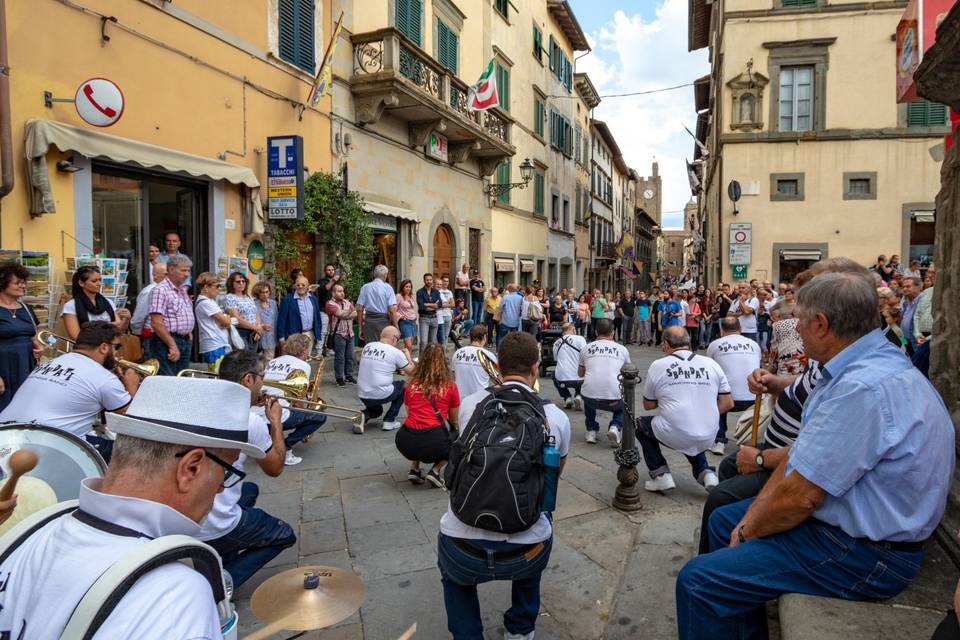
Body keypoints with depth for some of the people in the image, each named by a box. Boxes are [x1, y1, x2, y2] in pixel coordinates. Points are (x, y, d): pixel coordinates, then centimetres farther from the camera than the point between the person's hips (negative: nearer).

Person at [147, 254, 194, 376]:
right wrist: (172, 346, -20)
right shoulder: (161, 290, -12)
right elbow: (156, 324, -19)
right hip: (166, 342, -8)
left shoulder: (183, 289, 15)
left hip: (186, 341, 8)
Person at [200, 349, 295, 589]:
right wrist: (275, 422, 7)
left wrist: (252, 405, 15)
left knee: (250, 490, 33)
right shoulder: (251, 421, -19)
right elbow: (275, 468, -2)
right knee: (285, 535, 18)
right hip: (214, 530, -7)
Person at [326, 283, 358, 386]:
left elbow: (355, 314, -1)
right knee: (339, 357, 0)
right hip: (338, 334, -6)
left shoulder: (347, 302, 13)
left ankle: (349, 375, 20)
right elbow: (341, 314, -19)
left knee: (350, 356, 9)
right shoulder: (330, 304, -6)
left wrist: (347, 316, -16)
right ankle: (339, 378, 8)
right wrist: (351, 311, -20)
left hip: (350, 333, 6)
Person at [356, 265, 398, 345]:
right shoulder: (388, 288, -4)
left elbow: (359, 308, 5)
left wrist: (360, 328, 11)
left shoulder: (365, 287, 6)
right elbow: (392, 309, -11)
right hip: (383, 321, -3)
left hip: (369, 320, 3)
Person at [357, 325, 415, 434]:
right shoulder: (396, 352, -8)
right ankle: (389, 421, 15)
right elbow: (411, 371, 3)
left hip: (362, 396, 6)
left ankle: (365, 415, 1)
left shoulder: (367, 346, 8)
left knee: (377, 410, 36)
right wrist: (408, 356, 21)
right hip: (381, 395, -6)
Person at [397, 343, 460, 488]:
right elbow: (454, 421, 17)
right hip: (434, 443, -3)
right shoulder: (450, 386, 7)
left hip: (406, 443, 4)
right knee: (457, 435, 27)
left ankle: (414, 469, 18)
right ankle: (435, 471, 9)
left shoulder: (411, 385, 12)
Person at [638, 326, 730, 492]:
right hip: (708, 439, 4)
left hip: (674, 435, -4)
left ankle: (661, 475, 13)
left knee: (640, 424, 25)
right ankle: (705, 473, 14)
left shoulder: (658, 365, -1)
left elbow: (648, 405, 9)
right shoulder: (711, 364, 6)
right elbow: (728, 403, 7)